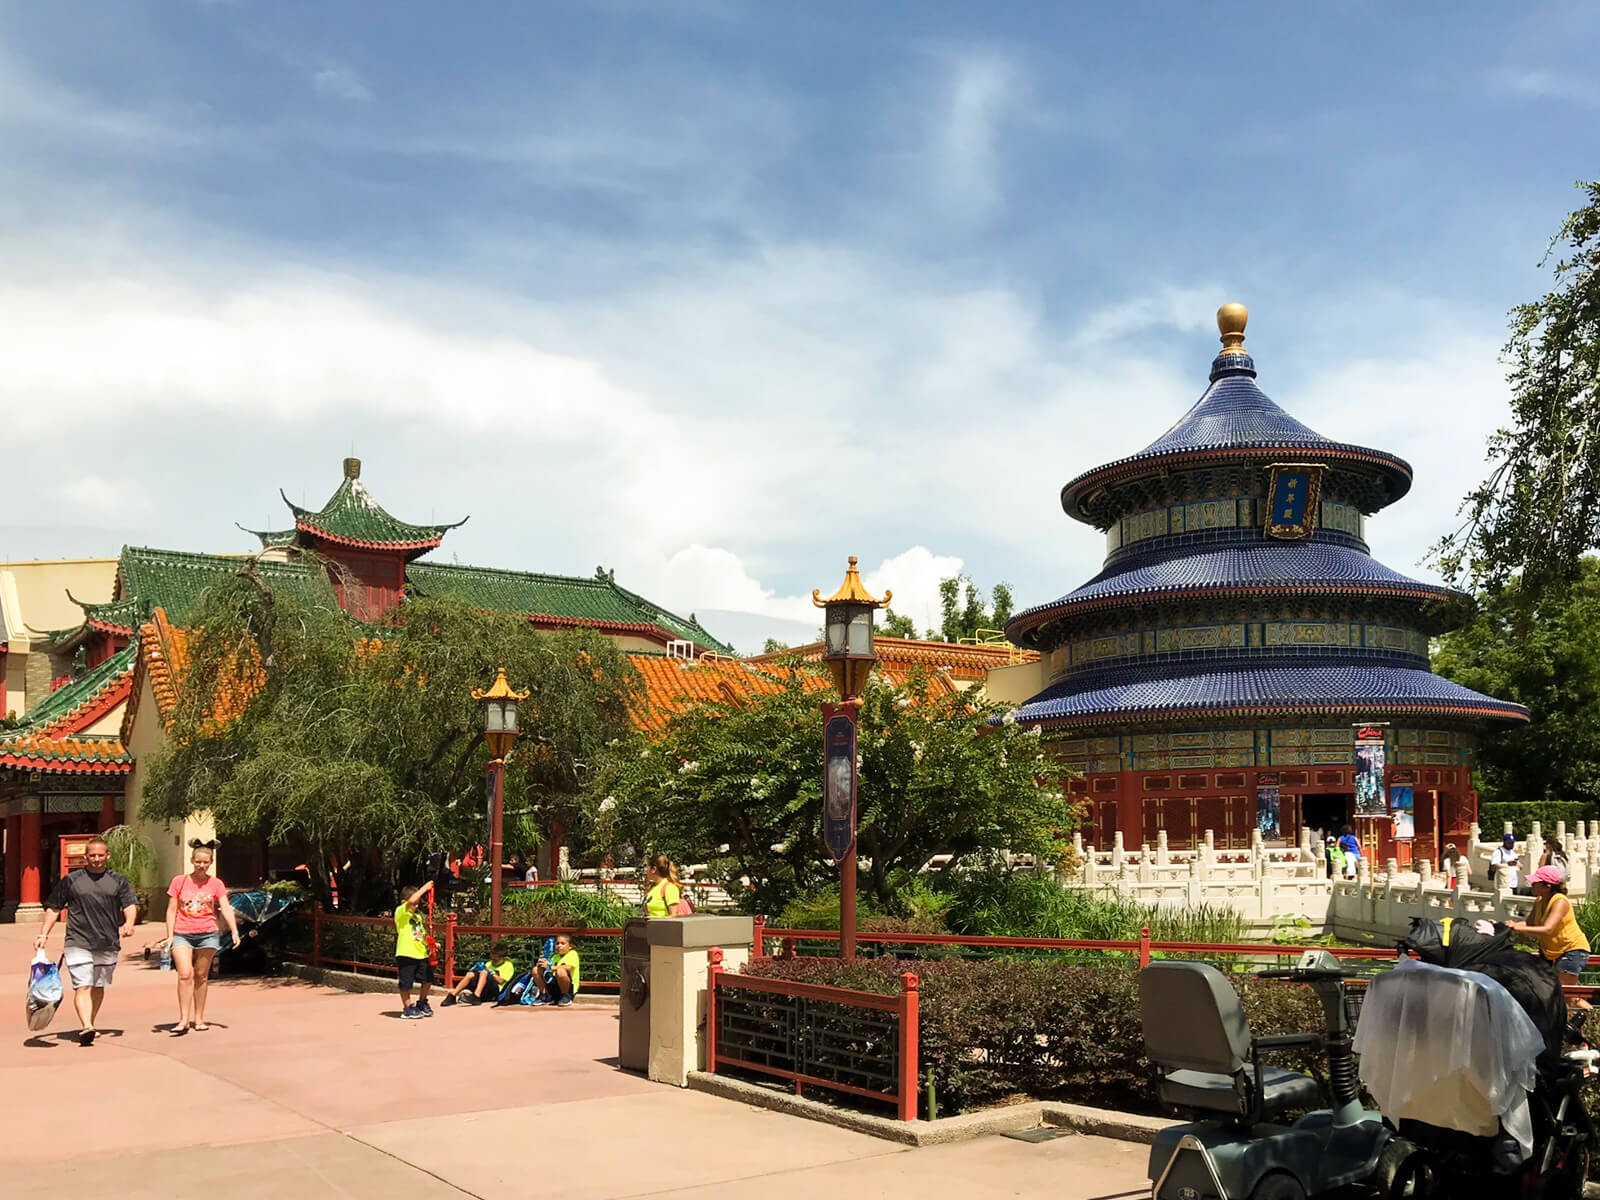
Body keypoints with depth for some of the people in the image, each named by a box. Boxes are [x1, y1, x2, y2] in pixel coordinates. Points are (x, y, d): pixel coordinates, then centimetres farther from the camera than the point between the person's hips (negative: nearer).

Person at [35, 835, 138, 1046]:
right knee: (82, 986, -14)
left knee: (98, 987, 11)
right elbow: (53, 908, 11)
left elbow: (130, 905, 0)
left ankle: (90, 1025, 24)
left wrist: (129, 923, -20)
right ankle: (86, 1027, -24)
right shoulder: (70, 880, 7)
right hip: (78, 943, -2)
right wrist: (44, 933, 2)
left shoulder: (118, 882, 10)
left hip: (108, 944, 3)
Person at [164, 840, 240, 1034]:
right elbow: (172, 910, 6)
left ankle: (198, 1019, 15)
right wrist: (170, 936, -1)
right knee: (185, 974, -13)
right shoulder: (179, 881, 4)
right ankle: (184, 1020, -10)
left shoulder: (216, 884, 5)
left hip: (207, 934, 1)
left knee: (201, 976, 6)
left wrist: (234, 931, -13)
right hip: (182, 934, -1)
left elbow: (226, 909, 0)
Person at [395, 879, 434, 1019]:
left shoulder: (419, 914, 16)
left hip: (422, 953, 7)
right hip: (406, 954, -7)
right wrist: (424, 888, -18)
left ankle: (422, 1003, 31)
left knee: (427, 979, 12)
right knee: (406, 983, 1)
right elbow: (411, 901, -26)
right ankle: (407, 1008, 14)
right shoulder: (401, 912, -7)